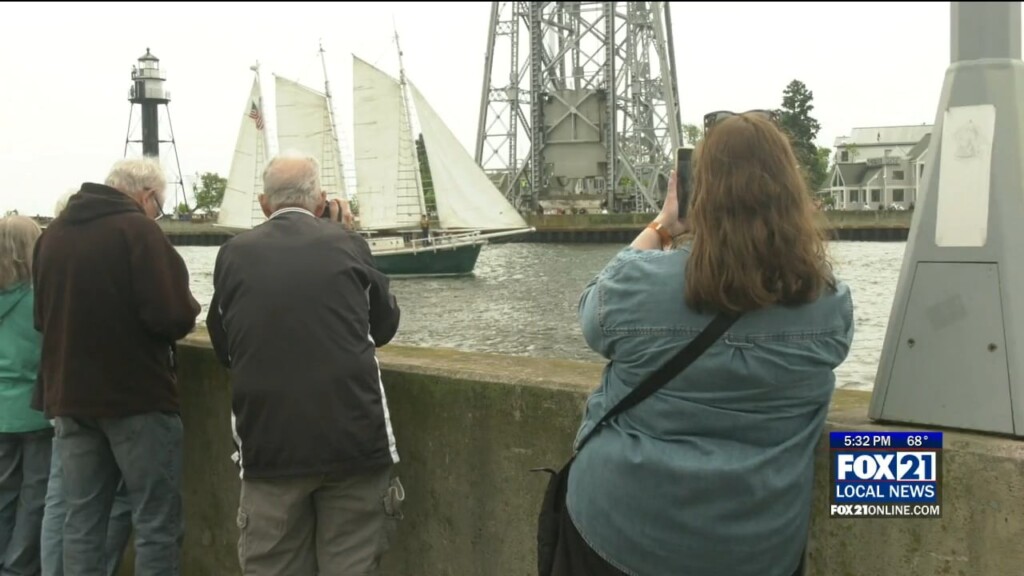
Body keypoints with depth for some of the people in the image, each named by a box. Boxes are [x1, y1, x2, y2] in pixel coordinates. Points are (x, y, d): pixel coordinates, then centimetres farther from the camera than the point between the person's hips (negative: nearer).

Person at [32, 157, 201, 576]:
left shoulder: (52, 234, 9)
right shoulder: (136, 229, -11)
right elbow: (172, 315, -19)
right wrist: (187, 315, 1)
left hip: (69, 396, 7)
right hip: (136, 394, -6)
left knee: (82, 520, 12)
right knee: (157, 521, 1)